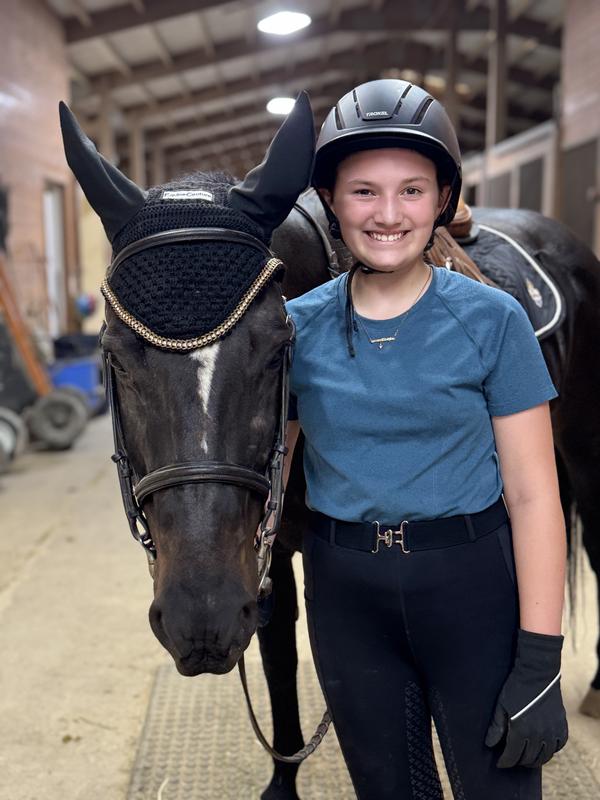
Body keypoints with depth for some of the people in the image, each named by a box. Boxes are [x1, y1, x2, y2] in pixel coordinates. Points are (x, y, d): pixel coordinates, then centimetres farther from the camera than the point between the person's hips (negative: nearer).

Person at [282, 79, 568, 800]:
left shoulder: (492, 320, -10)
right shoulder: (297, 327, -3)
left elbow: (531, 495, -10)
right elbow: (265, 470, 4)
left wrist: (540, 664, -12)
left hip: (473, 582, -2)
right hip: (344, 590, 3)